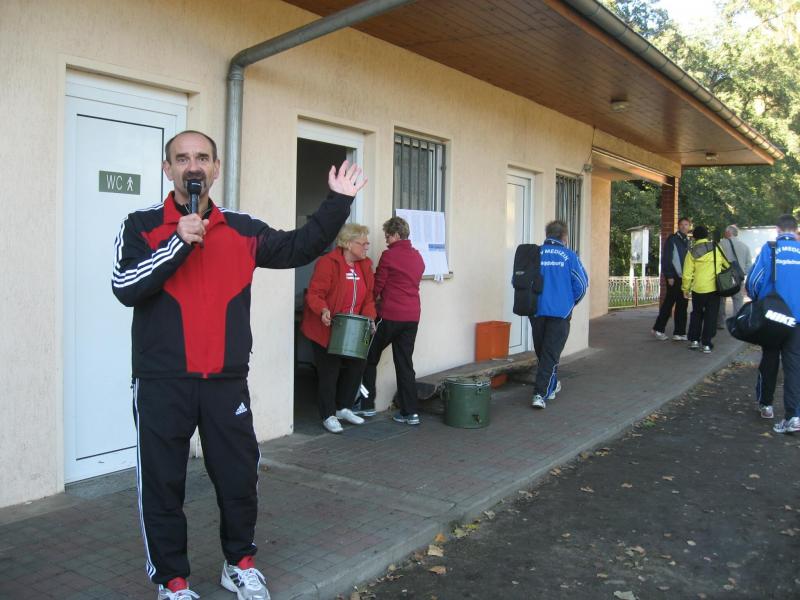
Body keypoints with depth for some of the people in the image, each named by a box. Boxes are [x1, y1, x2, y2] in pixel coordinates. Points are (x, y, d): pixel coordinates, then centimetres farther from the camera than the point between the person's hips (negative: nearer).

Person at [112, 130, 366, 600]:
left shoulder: (242, 230, 7)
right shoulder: (142, 226, -2)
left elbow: (300, 247, 8)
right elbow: (125, 288, -13)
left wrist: (339, 203, 1)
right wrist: (178, 242, -20)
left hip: (226, 382, 3)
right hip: (162, 384, -2)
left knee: (240, 477, 12)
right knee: (163, 484, 7)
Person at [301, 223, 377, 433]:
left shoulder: (365, 265, 7)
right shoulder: (328, 263, -16)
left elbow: (368, 297, 10)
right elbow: (314, 293, -18)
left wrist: (369, 317, -5)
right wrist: (323, 310, -35)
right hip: (326, 329, -7)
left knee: (356, 366, 10)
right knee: (329, 372, 1)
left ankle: (344, 408, 30)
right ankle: (329, 416, 15)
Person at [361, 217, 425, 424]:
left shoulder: (388, 255, -9)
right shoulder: (418, 257, 11)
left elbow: (377, 286, -4)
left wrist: (377, 299, 17)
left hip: (390, 315, -6)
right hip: (412, 316, 6)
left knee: (370, 359, 9)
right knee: (405, 363, 9)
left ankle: (367, 405, 12)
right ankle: (410, 412, 7)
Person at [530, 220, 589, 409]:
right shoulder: (569, 256, -4)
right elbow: (582, 283, -5)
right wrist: (571, 302, 13)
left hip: (537, 310, 3)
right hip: (560, 311, -3)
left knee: (541, 351, 18)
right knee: (551, 353, 1)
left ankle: (551, 386, 34)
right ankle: (541, 393, -8)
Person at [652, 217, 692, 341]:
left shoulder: (687, 241, 17)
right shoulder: (672, 239, -6)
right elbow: (666, 259, -12)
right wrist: (669, 276, -17)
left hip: (684, 278, 7)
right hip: (674, 278, -7)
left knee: (682, 305, 6)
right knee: (668, 303, -3)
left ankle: (679, 333, 10)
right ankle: (658, 329, 7)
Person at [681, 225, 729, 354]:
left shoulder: (692, 252, -3)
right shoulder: (716, 248, 0)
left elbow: (687, 273, -3)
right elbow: (727, 265, 10)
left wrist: (686, 289, 9)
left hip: (697, 289, 0)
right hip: (714, 288, 0)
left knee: (696, 314, 19)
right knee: (710, 316, 6)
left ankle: (694, 340, 18)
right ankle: (706, 344, 3)